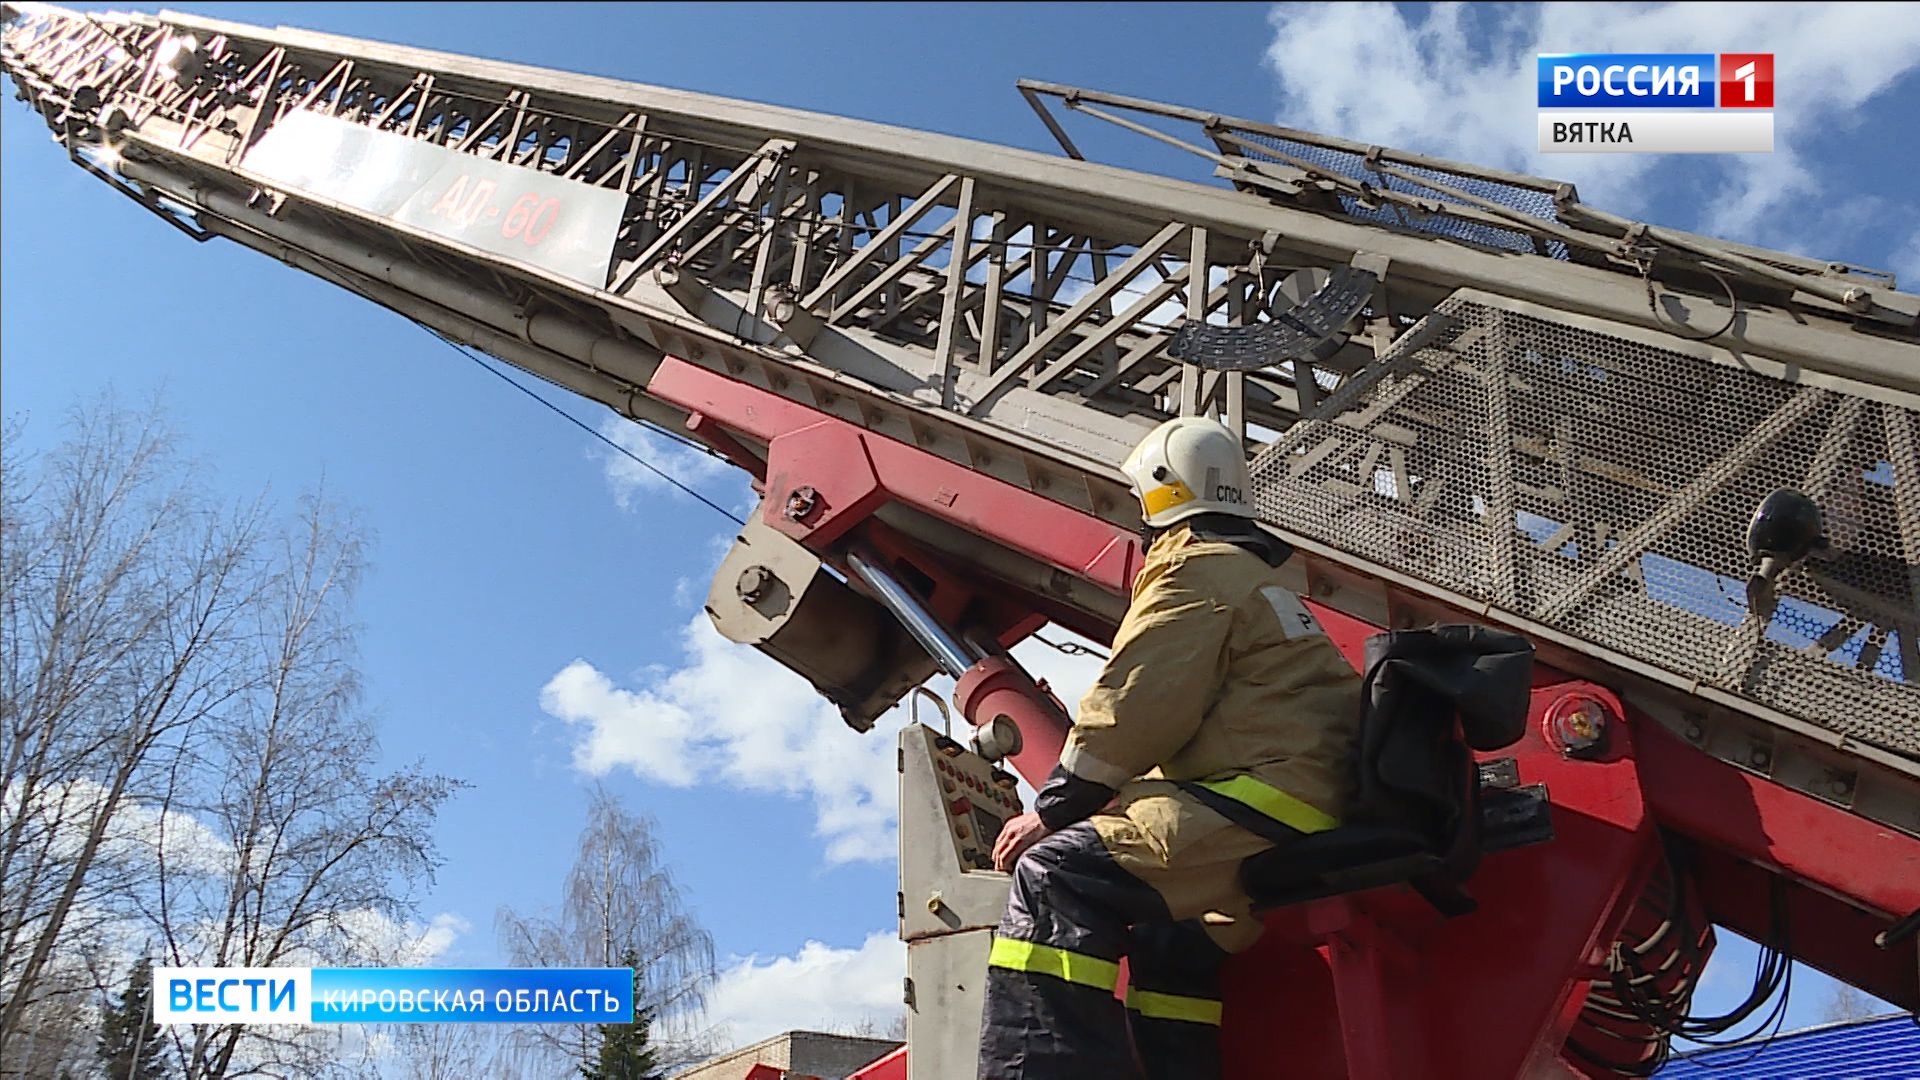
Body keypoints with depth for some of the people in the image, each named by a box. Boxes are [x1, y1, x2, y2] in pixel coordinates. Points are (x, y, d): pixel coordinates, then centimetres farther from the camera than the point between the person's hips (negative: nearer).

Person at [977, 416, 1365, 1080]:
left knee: (1056, 877, -17)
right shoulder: (1256, 579, 31)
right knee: (1168, 941, 26)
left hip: (1270, 796, -11)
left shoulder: (1197, 567, 0)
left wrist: (1053, 810, -4)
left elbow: (1134, 707, -11)